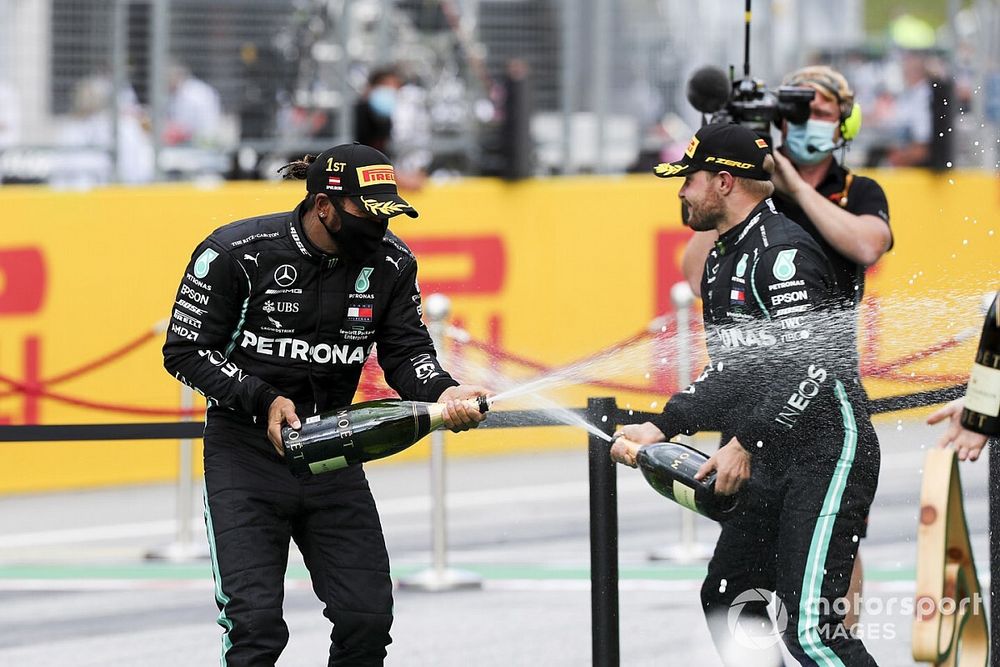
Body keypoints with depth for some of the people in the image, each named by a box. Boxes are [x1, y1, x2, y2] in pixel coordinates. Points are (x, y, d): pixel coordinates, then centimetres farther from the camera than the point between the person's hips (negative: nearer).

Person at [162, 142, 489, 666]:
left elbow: (406, 353, 3)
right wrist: (264, 401, -20)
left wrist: (442, 392, -20)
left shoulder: (391, 263, -3)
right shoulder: (236, 253, -14)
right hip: (246, 451, -4)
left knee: (368, 618, -1)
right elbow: (185, 351, -8)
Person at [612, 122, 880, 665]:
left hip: (826, 452, -11)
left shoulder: (783, 252, -15)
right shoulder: (722, 259, 16)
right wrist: (660, 429, 12)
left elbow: (811, 369, -23)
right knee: (726, 599, 14)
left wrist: (745, 443, -23)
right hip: (770, 464, 11)